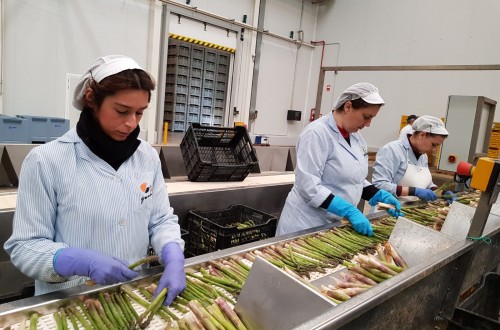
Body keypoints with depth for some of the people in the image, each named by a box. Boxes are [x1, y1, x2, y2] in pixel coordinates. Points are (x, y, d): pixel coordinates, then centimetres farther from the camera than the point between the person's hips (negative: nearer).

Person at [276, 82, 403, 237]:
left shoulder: (355, 136, 6)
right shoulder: (317, 133, -19)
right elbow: (309, 187, -25)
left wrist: (379, 195, -1)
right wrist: (349, 211, -27)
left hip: (336, 223, 8)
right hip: (307, 224, -7)